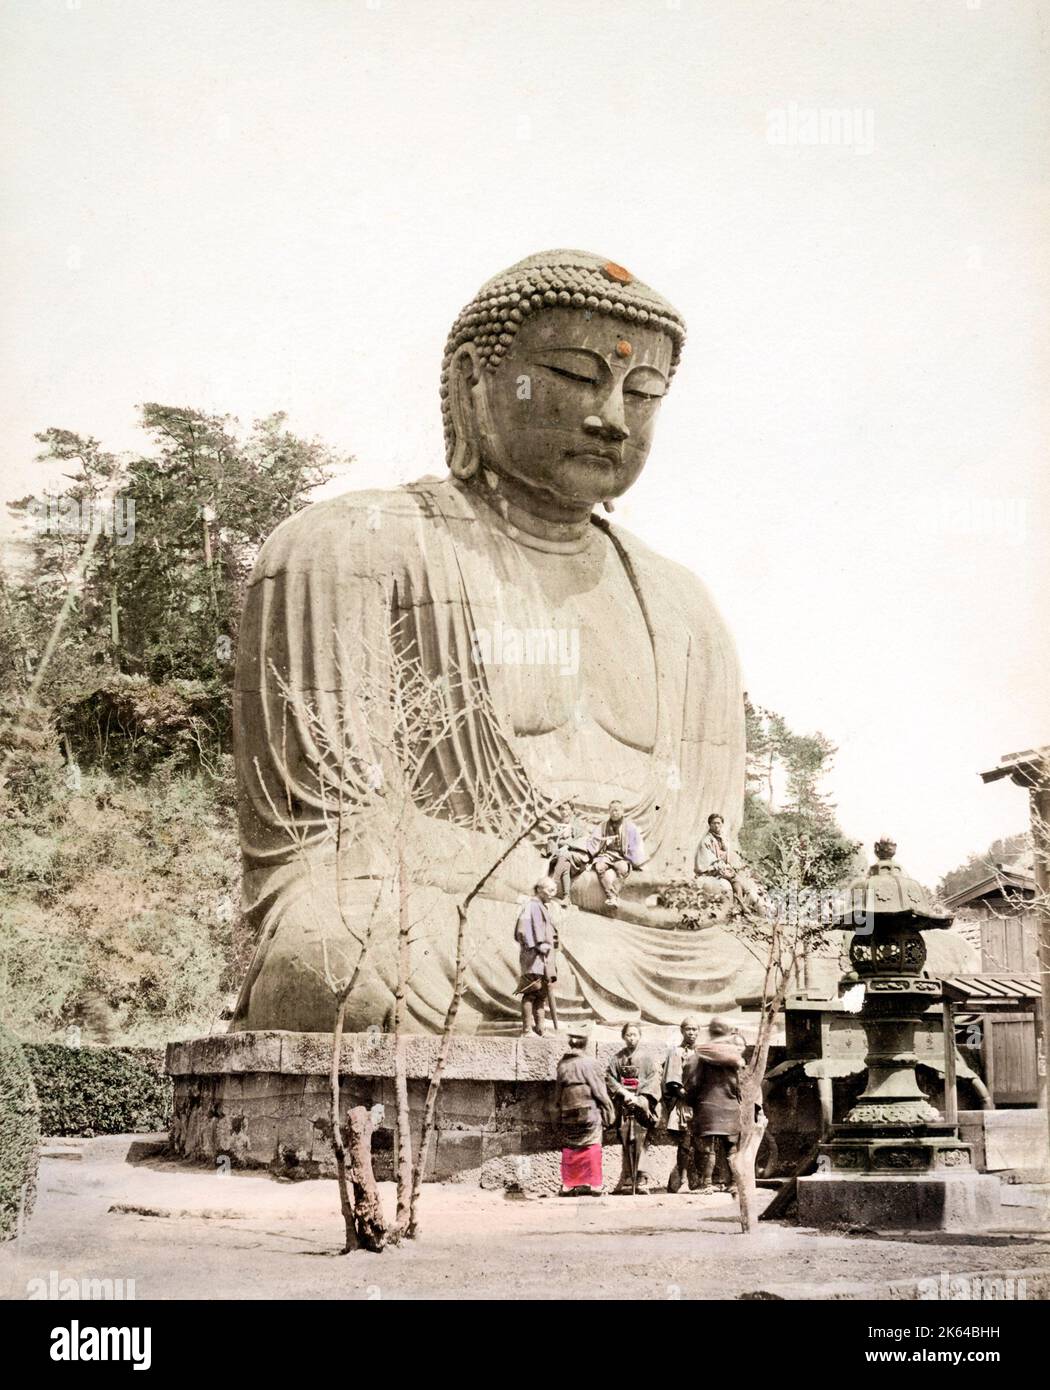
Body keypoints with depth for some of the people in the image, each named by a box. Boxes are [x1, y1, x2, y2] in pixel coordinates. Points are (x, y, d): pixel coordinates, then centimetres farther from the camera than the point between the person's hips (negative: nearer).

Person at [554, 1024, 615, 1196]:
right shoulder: (588, 1063, -11)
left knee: (569, 1150, 11)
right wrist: (609, 1113, 1)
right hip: (589, 1115, -4)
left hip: (567, 1116, 4)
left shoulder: (563, 1064, 3)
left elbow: (558, 1093, 10)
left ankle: (569, 1185, 12)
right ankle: (592, 1185, 3)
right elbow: (600, 1091, -8)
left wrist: (559, 1110, 20)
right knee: (591, 1150, 2)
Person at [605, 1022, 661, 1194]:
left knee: (640, 1144, -8)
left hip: (641, 1108, -2)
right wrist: (624, 1093, -10)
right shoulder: (617, 1059, 12)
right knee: (626, 1144, 0)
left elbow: (653, 1083, 0)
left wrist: (639, 1099, -11)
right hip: (623, 1108, 2)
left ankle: (641, 1181, -9)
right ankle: (627, 1180, 2)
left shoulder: (647, 1059, 7)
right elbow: (610, 1079, 4)